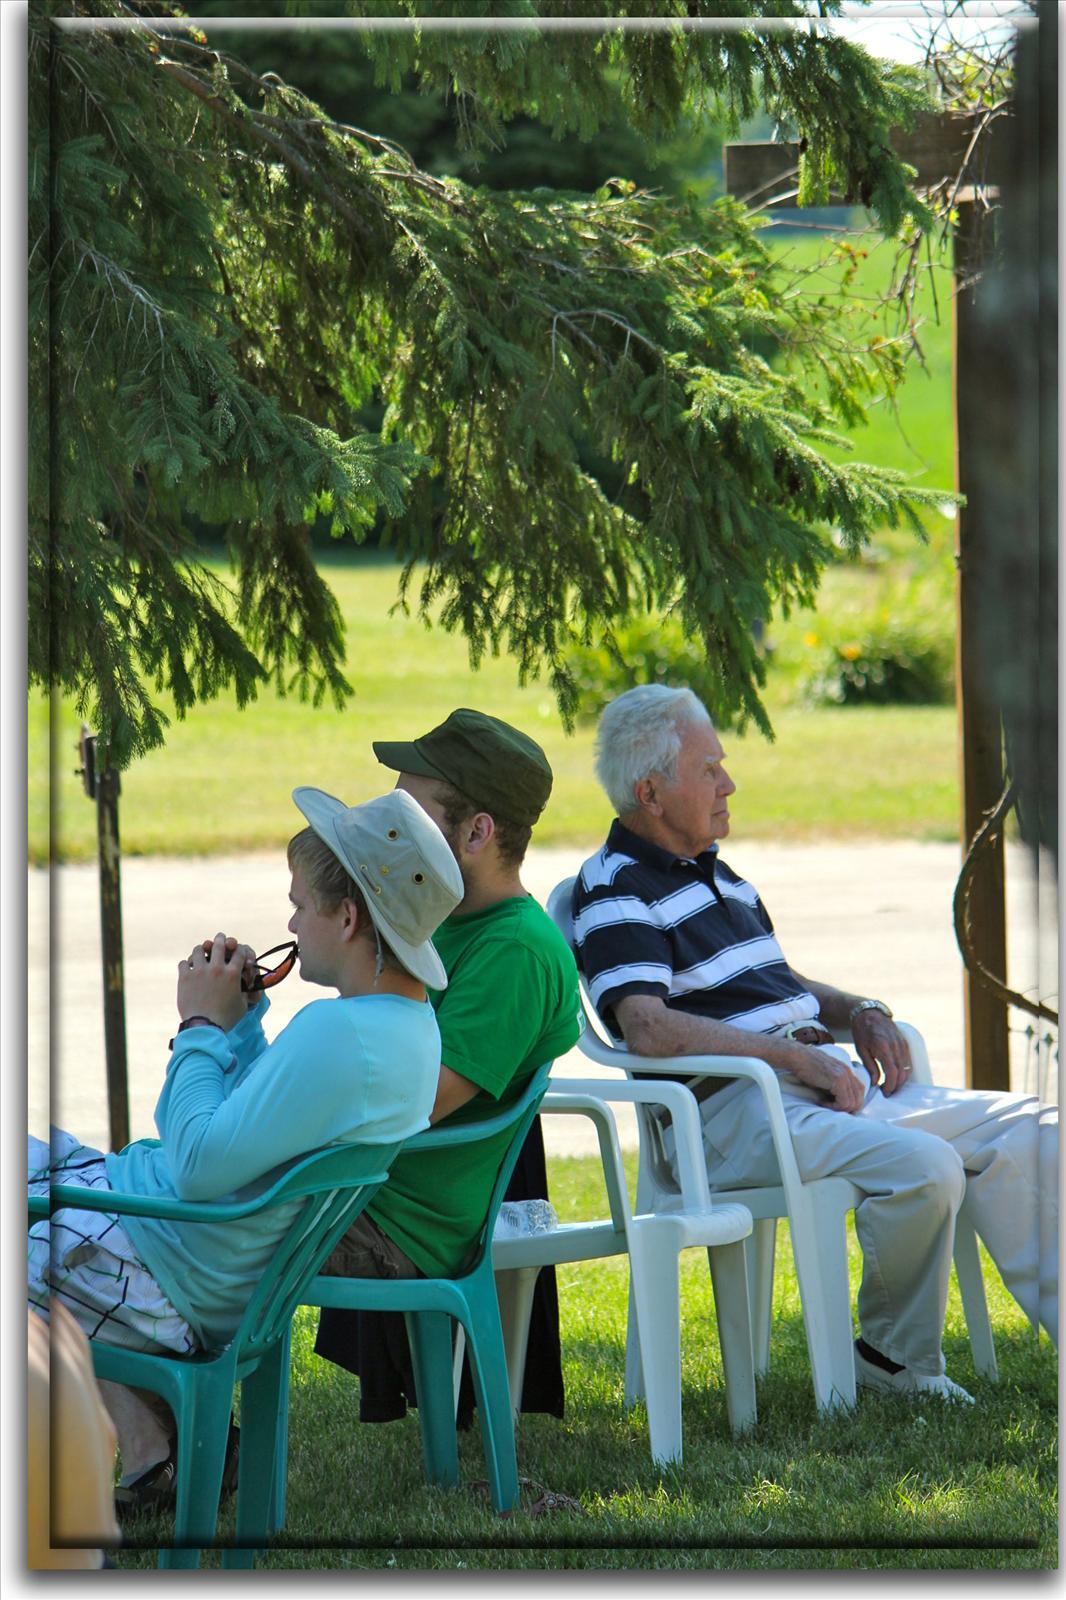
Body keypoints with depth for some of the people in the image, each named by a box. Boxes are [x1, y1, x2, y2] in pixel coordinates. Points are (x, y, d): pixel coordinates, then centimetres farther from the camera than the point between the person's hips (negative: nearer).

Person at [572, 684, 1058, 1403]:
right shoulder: (616, 892, -6)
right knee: (925, 1166, -31)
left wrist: (858, 1012, 13)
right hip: (734, 1108, -9)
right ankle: (899, 1359, -11)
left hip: (829, 1081, 9)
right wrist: (793, 1053, -20)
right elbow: (648, 1028, -21)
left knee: (1028, 1133, -5)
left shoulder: (717, 874, 24)